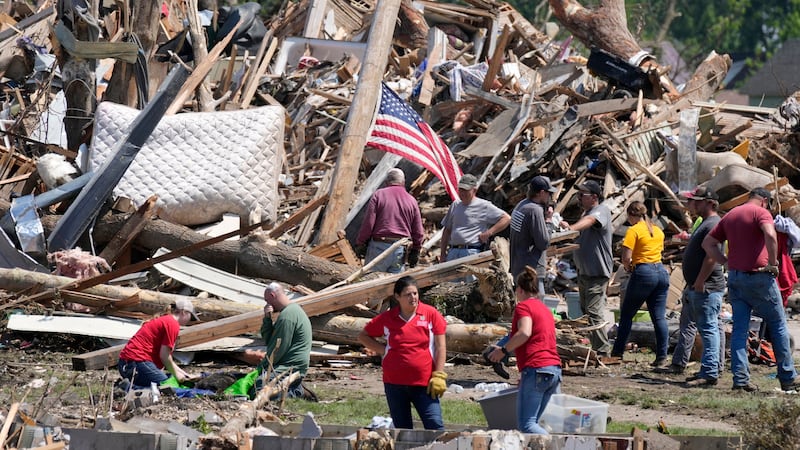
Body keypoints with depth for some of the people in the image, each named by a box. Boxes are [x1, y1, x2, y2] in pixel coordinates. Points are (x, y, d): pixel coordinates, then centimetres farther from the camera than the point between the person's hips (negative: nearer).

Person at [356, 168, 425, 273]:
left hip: (379, 246, -3)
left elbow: (368, 222, -5)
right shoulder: (411, 201, 9)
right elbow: (418, 232, 10)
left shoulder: (379, 195, 0)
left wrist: (360, 243, 4)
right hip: (400, 249, 3)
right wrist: (415, 252, 19)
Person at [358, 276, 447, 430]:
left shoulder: (431, 314, -1)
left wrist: (438, 376, -7)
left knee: (435, 425, -12)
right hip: (395, 384, 2)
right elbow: (363, 336, 16)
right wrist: (382, 350, 2)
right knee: (402, 430, 10)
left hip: (424, 383, -2)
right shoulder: (387, 318, 4)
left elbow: (440, 347, 0)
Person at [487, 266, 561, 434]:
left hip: (536, 369, -9)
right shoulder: (545, 309, 25)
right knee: (533, 422, 11)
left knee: (526, 424, -11)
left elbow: (524, 333, -20)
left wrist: (503, 350, -8)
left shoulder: (523, 306, -1)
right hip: (555, 368, 9)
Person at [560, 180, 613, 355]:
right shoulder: (586, 213, 19)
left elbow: (589, 221, -35)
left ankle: (602, 351, -13)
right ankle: (597, 348, 21)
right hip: (584, 273, 11)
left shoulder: (601, 211, -12)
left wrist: (572, 228, -53)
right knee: (586, 312, 14)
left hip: (597, 273, -11)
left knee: (594, 312, -15)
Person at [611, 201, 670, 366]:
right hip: (661, 271, 6)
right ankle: (662, 357, -2)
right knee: (659, 317, 4)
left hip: (643, 272, -6)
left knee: (626, 314, 7)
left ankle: (617, 353, 10)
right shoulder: (658, 231, 14)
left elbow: (626, 257, -14)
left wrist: (628, 267, 7)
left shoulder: (634, 231, -7)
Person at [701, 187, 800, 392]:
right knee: (778, 325, 6)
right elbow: (770, 235, -26)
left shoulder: (730, 215, 15)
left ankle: (740, 379, -2)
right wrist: (773, 263, -16)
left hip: (735, 277, 6)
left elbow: (707, 243, 17)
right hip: (758, 276, -6)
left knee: (739, 328, 7)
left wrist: (726, 261, 11)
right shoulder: (761, 213, -6)